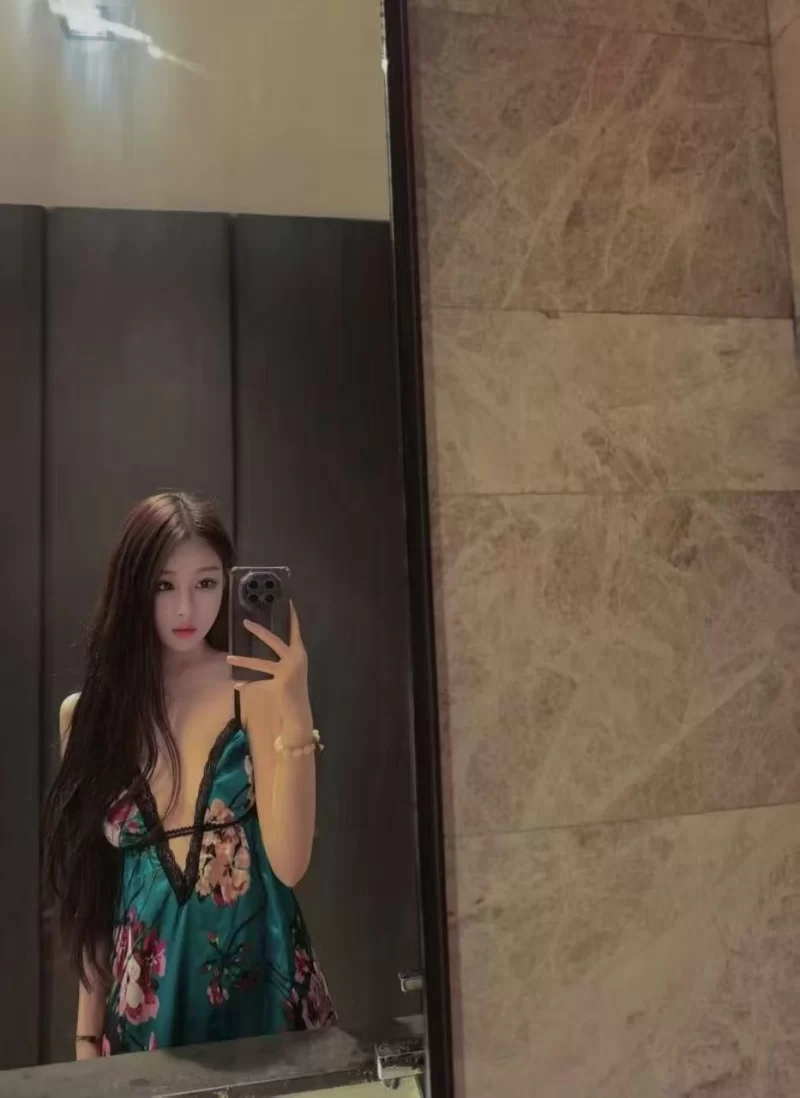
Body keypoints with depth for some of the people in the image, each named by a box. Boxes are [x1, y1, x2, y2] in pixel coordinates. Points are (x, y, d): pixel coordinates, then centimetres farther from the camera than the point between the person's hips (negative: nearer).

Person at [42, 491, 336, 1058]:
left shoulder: (256, 690, -11)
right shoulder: (89, 712, 0)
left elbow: (289, 862, -18)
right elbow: (92, 885, 5)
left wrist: (296, 711, -28)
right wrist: (88, 1031, 8)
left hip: (257, 977, -2)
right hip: (145, 993, 2)